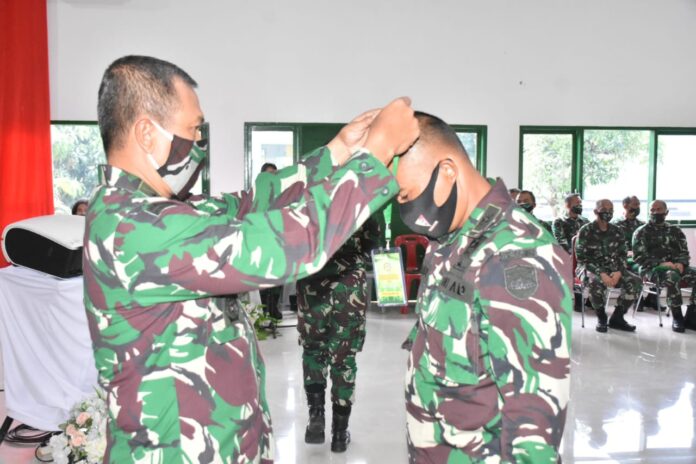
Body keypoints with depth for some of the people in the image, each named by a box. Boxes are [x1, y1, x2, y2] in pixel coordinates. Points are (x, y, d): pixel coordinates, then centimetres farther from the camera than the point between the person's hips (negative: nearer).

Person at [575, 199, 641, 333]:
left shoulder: (617, 231, 8)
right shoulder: (585, 231, -7)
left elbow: (622, 255, 8)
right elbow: (582, 258, -11)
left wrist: (618, 272, -13)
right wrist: (601, 274, -22)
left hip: (614, 269, 5)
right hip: (591, 269, -5)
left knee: (635, 281, -21)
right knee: (596, 282, -38)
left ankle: (617, 318, -5)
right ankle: (601, 317, -12)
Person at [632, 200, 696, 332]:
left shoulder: (675, 231, 17)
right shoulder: (641, 232, 4)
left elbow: (684, 252, 11)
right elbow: (639, 257, -5)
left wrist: (681, 264, -12)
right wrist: (660, 263, -19)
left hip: (675, 267, 5)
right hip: (651, 268, -5)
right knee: (672, 276, -37)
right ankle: (677, 317, -21)